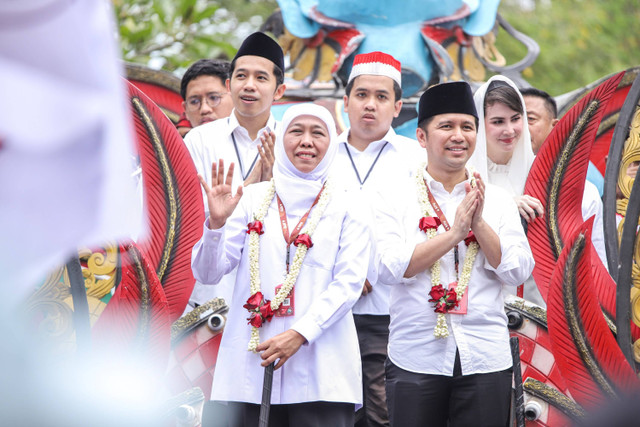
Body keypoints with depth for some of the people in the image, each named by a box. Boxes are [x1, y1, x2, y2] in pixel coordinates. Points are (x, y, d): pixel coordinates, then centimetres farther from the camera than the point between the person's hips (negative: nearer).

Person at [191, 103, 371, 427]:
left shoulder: (346, 209, 9)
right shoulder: (252, 199, 11)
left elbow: (349, 283, -1)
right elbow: (207, 273, 5)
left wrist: (300, 334, -13)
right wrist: (216, 223, -14)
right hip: (252, 363, 1)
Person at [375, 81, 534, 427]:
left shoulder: (497, 200, 9)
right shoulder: (397, 198, 3)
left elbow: (518, 272, 0)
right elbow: (389, 268, -11)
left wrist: (479, 224, -11)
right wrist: (454, 232, -15)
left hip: (485, 359, 2)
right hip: (416, 361, -1)